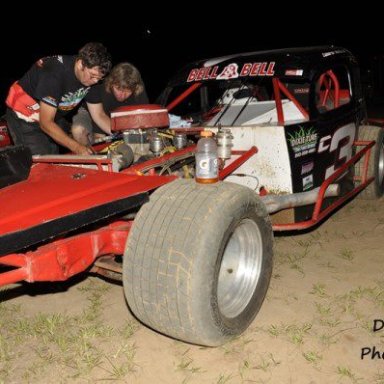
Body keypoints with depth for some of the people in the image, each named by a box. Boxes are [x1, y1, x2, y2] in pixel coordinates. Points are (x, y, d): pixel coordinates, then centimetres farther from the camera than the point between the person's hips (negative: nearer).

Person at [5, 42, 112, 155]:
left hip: (54, 117, 7)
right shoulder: (54, 74, -33)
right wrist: (76, 147, -40)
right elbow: (46, 123, -32)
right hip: (25, 118, -7)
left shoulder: (91, 78, -12)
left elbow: (99, 115, -3)